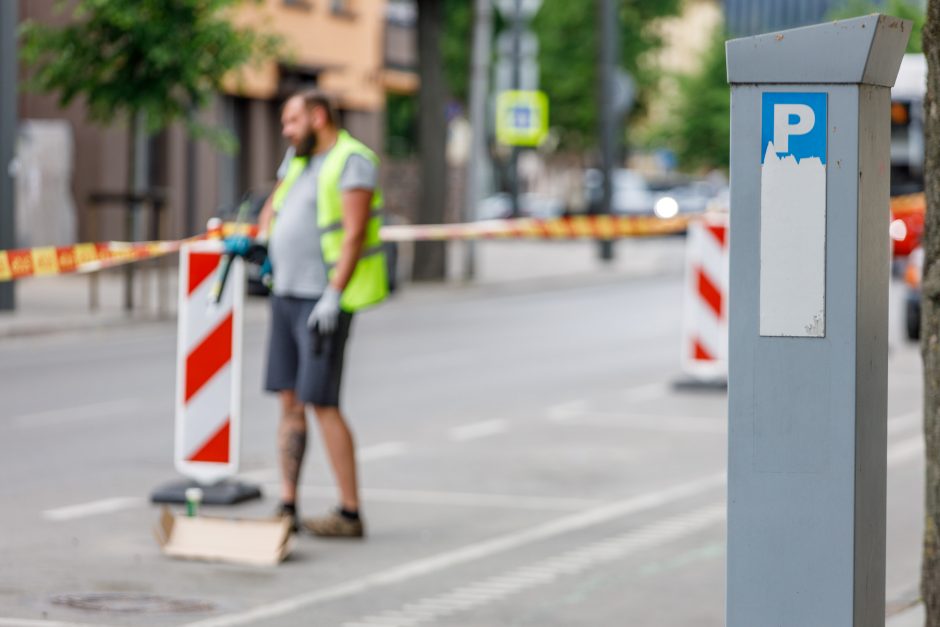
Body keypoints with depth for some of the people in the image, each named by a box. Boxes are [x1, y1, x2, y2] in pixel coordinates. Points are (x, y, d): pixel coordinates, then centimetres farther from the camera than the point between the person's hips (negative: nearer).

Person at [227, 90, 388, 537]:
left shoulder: (352, 162, -11)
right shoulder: (301, 161, 15)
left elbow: (354, 234, -18)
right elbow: (275, 207, 31)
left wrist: (333, 296, -24)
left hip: (323, 299, -8)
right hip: (287, 294, 8)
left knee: (322, 403, -10)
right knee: (290, 401, 6)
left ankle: (350, 512, -6)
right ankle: (287, 507, 9)